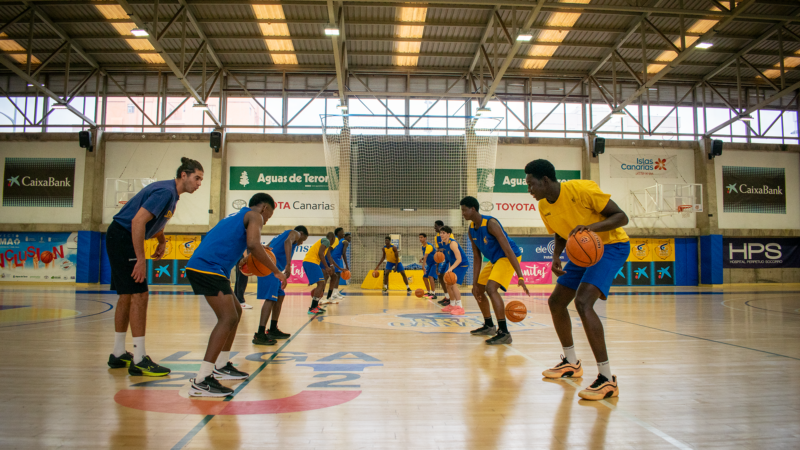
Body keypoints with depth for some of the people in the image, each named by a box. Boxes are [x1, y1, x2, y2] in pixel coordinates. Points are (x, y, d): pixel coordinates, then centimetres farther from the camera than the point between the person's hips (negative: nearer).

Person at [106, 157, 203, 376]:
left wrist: (162, 242, 13)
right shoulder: (165, 192, -20)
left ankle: (118, 354, 23)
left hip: (123, 241, 11)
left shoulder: (171, 192, 11)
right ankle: (139, 360, -9)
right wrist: (140, 259, -26)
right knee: (139, 295, -12)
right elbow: (138, 221, -28)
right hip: (122, 237, -11)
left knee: (127, 296, 14)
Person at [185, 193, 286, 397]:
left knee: (235, 312, 20)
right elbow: (253, 244, -16)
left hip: (200, 266, 10)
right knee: (228, 318, -14)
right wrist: (276, 271, -11)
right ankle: (201, 381, -18)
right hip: (208, 268, -10)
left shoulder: (237, 216, 29)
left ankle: (221, 366, 28)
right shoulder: (255, 215, 2)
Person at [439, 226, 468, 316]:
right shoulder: (443, 243, 0)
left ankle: (459, 307, -17)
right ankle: (452, 305, 26)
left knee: (453, 284, -20)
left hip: (462, 265, -10)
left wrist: (451, 268, -41)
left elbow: (459, 259, -31)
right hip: (453, 265, 10)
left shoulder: (452, 243, -26)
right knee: (448, 284, 12)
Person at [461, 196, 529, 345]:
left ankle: (504, 333, -23)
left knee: (491, 288, -27)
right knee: (477, 291, 14)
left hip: (509, 257, -9)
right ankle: (489, 326, 30)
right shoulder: (471, 230, 1)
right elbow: (477, 257, 6)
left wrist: (520, 277, -33)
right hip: (494, 260, 10)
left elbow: (508, 250, -29)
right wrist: (475, 282, 1)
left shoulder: (490, 223, -26)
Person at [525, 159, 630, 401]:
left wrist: (592, 226, -38)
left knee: (583, 302, -27)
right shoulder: (544, 206, -2)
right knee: (556, 301, 9)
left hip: (611, 246, -8)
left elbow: (621, 217, -20)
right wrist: (556, 256, -6)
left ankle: (607, 379, -20)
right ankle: (571, 363, 29)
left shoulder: (582, 189, -24)